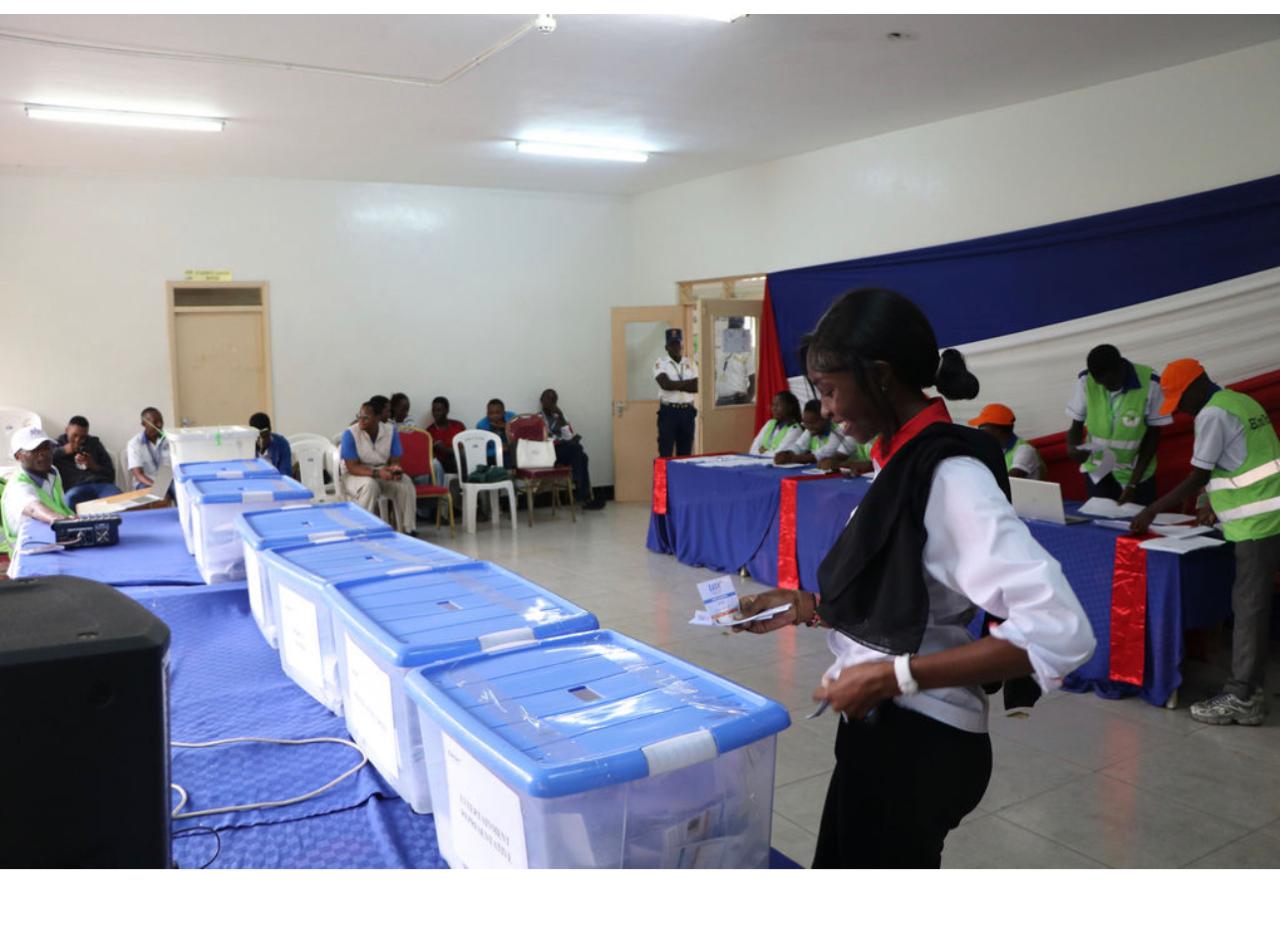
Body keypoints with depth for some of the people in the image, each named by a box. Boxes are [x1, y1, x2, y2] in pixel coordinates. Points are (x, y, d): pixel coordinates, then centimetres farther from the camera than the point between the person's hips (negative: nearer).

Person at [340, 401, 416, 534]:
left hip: (383, 473, 3)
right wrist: (377, 473, -35)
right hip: (357, 476, -3)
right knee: (370, 485, -37)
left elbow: (395, 461, -3)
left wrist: (395, 469, -29)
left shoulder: (391, 432, -7)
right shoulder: (350, 434, -17)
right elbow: (352, 468, -20)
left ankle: (407, 530, -16)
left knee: (405, 483, -24)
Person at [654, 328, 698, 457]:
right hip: (668, 412, -4)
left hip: (687, 412, 4)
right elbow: (666, 384, -16)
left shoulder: (691, 364, 10)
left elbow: (697, 387, -2)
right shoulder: (660, 364, -1)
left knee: (685, 453, 8)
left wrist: (675, 385, -9)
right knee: (666, 453, -5)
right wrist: (687, 383, -6)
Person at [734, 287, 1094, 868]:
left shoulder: (949, 475, -23)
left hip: (919, 744, -8)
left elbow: (1060, 631, -30)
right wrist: (807, 607, 2)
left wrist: (893, 675, -28)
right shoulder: (903, 462, 5)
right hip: (880, 731, 9)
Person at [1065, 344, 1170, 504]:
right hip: (1097, 471, 1)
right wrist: (1072, 448, -27)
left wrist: (1133, 483, -13)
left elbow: (1153, 435, -10)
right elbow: (1076, 424, -4)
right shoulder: (1086, 381, -14)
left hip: (1137, 473, -1)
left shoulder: (1150, 383, -19)